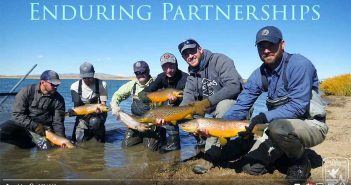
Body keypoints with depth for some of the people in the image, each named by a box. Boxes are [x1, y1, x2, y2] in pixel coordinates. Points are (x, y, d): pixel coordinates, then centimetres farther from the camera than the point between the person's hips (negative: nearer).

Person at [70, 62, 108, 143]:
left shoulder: (102, 84, -10)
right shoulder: (75, 86, -6)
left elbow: (103, 104, -9)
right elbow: (76, 106, -4)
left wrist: (99, 109, -31)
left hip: (98, 115, 0)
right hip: (83, 116, 0)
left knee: (94, 122, -27)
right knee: (78, 140, -9)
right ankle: (90, 133, 19)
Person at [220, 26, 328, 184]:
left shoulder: (299, 64, -22)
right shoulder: (259, 74, -3)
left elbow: (298, 107, -27)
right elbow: (241, 105, -7)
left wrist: (264, 117, -38)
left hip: (311, 124, -6)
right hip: (281, 125, 6)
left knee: (278, 128, -39)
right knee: (250, 166, -2)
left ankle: (301, 164, -7)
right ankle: (291, 152, 21)